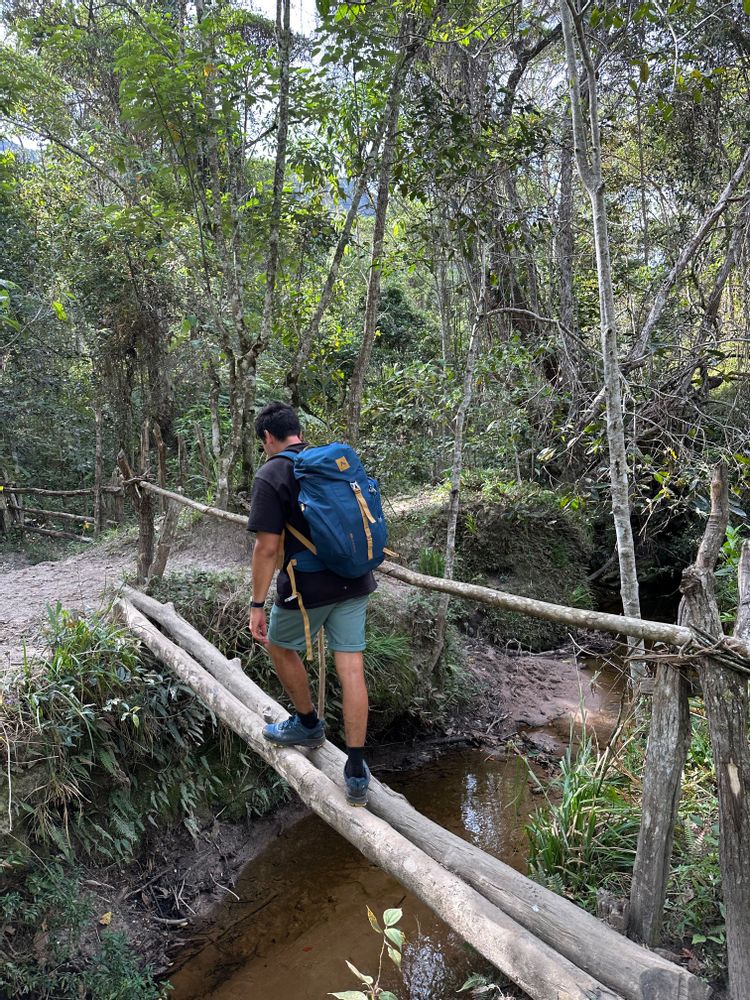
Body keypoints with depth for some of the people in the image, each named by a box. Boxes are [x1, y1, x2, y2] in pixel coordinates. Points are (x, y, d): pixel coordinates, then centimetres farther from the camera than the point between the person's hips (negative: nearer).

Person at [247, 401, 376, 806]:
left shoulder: (270, 476, -10)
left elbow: (267, 547, -16)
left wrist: (257, 605, -10)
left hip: (308, 588, -5)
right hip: (354, 582, 6)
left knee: (280, 647, 23)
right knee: (351, 667, 6)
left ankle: (308, 724, 38)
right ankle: (357, 772, 9)